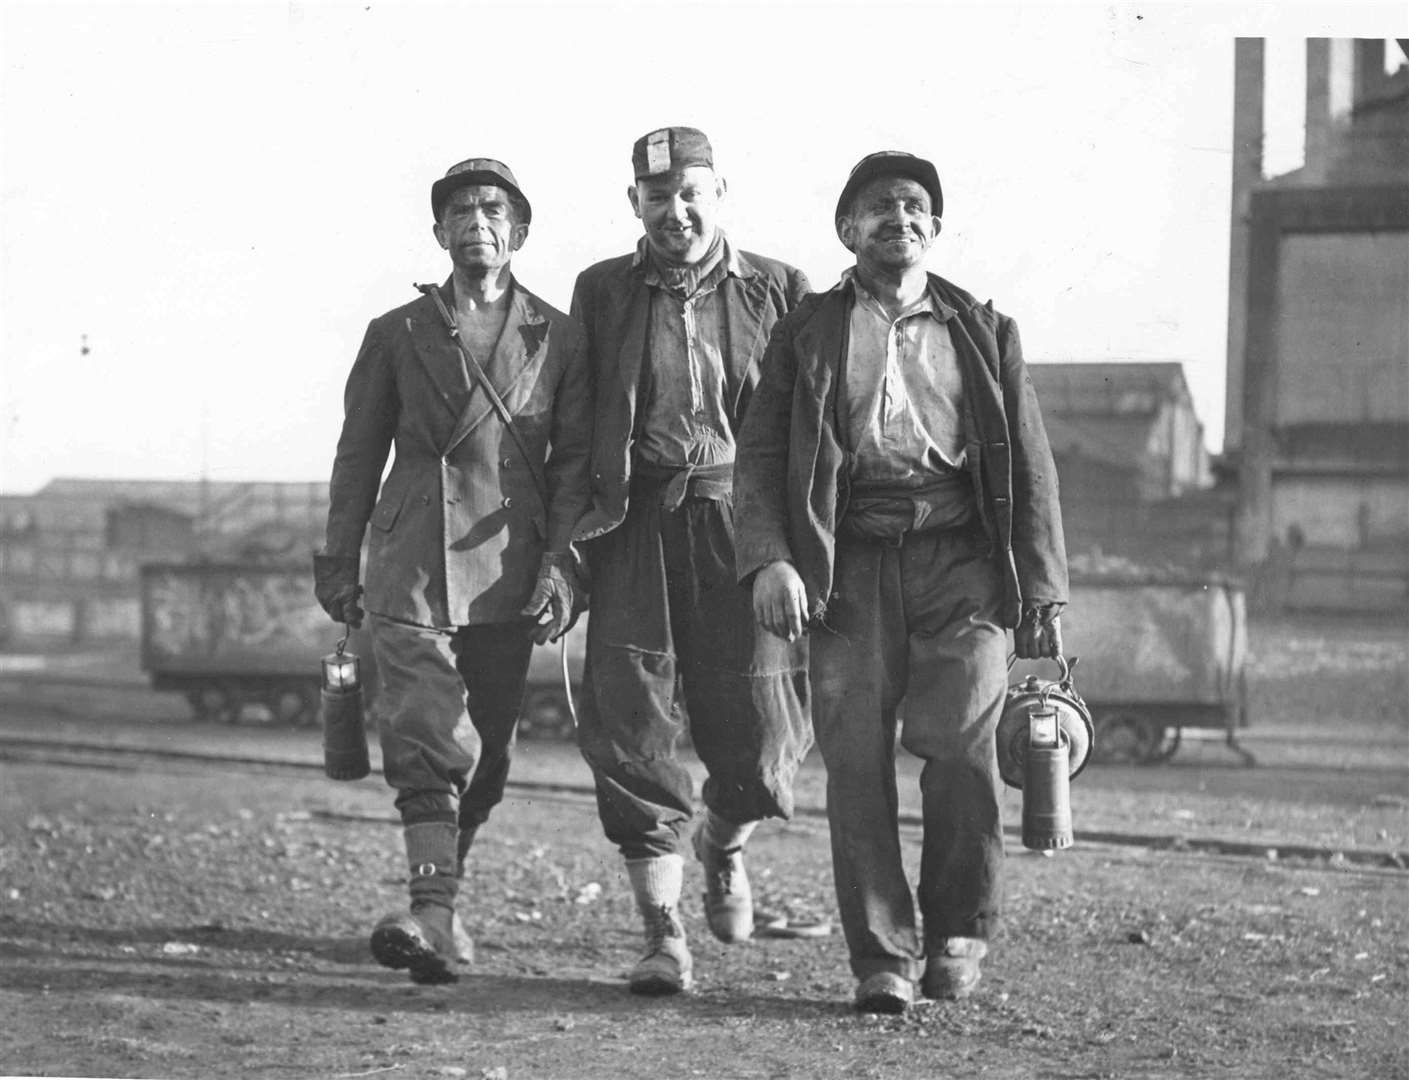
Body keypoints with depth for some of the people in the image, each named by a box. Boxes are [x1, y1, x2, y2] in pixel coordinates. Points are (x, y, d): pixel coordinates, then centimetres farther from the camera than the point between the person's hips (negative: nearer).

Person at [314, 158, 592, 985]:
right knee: (423, 742, -14)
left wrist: (562, 564, -6)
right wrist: (339, 561, 10)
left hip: (510, 573, 1)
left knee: (485, 754, 7)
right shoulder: (397, 335, 9)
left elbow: (575, 460, 5)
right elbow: (359, 455, 13)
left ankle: (443, 895, 24)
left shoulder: (560, 339, 7)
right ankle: (435, 915, -20)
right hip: (411, 568, -1)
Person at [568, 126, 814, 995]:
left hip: (743, 522, -1)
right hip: (636, 526, 1)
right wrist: (574, 522, 5)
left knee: (761, 739, -2)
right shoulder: (602, 291, 9)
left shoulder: (778, 290, 5)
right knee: (630, 728, -6)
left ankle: (722, 846, 34)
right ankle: (663, 936, 3)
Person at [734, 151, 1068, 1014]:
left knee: (958, 740, -17)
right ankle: (883, 958, 2)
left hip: (960, 556, 0)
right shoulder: (808, 333, 14)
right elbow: (759, 455, 7)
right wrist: (769, 559, -10)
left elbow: (1031, 467, 14)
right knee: (857, 757, -8)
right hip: (851, 561, 0)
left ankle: (959, 931, 4)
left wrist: (1043, 596, 5)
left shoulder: (984, 332, 17)